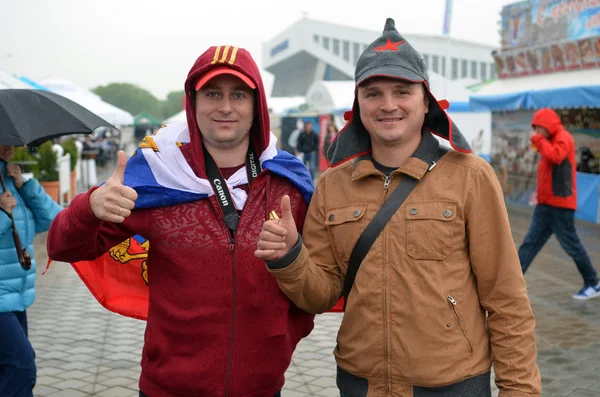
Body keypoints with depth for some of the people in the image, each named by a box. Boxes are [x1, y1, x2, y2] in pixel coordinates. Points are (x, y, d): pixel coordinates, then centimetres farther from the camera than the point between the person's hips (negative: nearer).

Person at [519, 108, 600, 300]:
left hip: (560, 203, -9)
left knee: (571, 244, 0)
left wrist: (538, 140, -19)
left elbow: (555, 156, -31)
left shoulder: (563, 138, -10)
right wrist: (541, 192, 12)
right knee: (530, 242, 5)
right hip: (546, 204, 9)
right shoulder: (550, 141, 17)